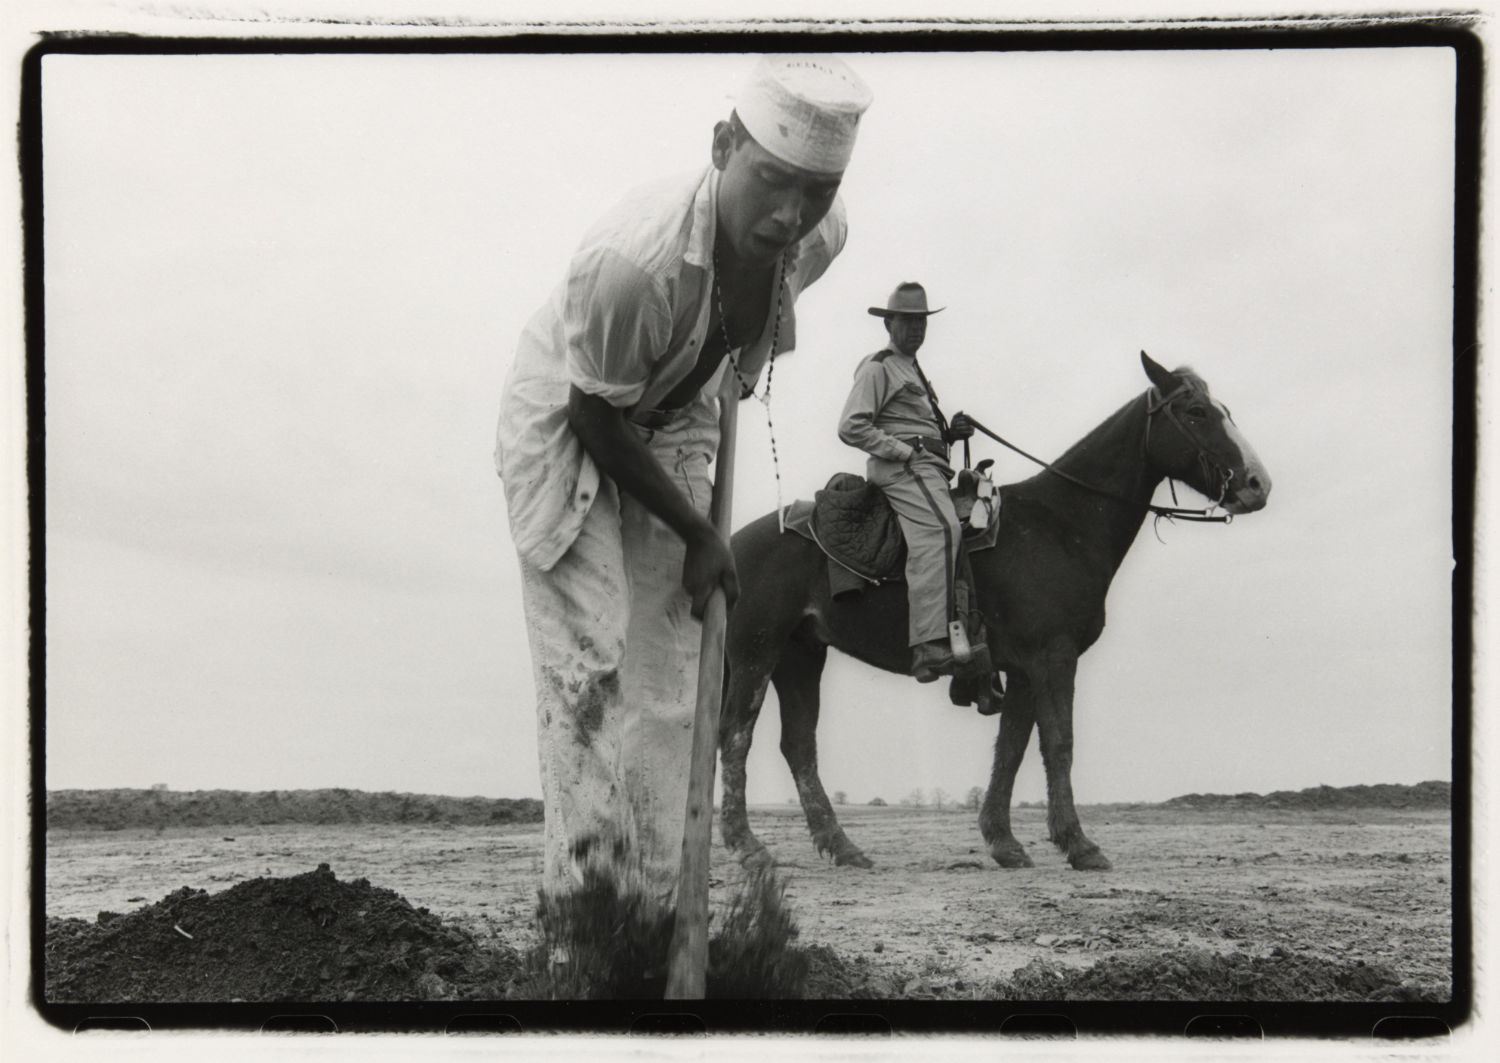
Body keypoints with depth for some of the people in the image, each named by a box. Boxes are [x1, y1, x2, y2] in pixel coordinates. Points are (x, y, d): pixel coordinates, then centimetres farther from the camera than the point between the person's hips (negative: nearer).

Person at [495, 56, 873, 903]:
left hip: (675, 425, 6)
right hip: (567, 424, -5)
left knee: (670, 682, 5)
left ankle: (658, 905, 13)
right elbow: (598, 420, -25)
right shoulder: (631, 260, -39)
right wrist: (699, 535, -16)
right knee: (588, 665, -13)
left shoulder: (822, 237, -19)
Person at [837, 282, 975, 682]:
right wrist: (904, 450, -13)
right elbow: (852, 427, -10)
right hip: (902, 467, -11)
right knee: (940, 528, -31)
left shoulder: (912, 370, 31)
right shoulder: (878, 368, 1)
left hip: (927, 465, 11)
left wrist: (951, 431, 17)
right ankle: (930, 645, -42)